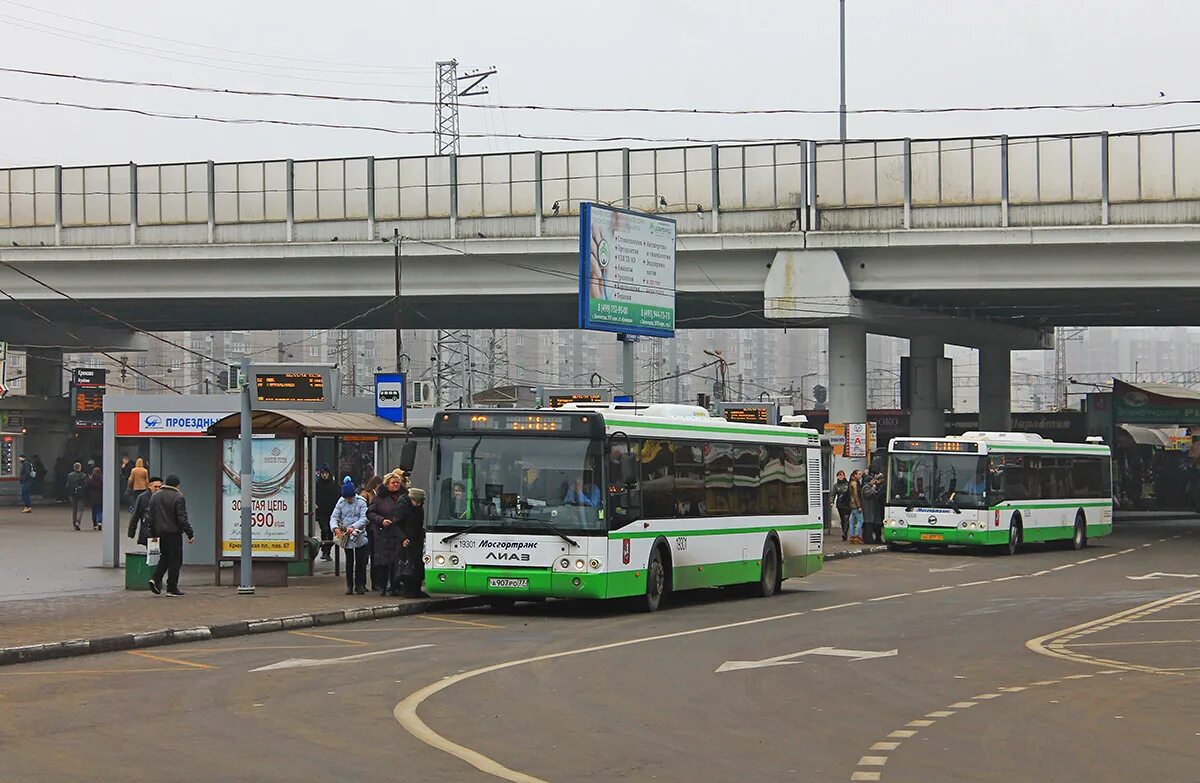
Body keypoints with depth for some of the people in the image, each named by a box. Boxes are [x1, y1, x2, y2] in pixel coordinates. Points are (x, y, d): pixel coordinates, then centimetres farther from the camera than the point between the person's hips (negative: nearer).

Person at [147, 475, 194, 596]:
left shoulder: (155, 496, 8)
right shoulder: (178, 497, -13)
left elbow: (151, 517, 13)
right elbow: (182, 519, -16)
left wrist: (154, 533, 19)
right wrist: (190, 534, -13)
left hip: (161, 532, 6)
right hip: (174, 532, -6)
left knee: (164, 557, 18)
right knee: (175, 559, 1)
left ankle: (155, 579, -2)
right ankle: (172, 588, 2)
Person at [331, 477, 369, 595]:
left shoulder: (361, 502, -6)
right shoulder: (341, 503, 1)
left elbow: (364, 519, -14)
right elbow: (334, 517, -2)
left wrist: (353, 527, -29)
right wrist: (335, 528, -23)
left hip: (360, 536, -2)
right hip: (346, 537, 2)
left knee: (361, 561, -2)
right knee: (349, 561, 7)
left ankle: (360, 585, 7)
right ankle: (349, 585, 13)